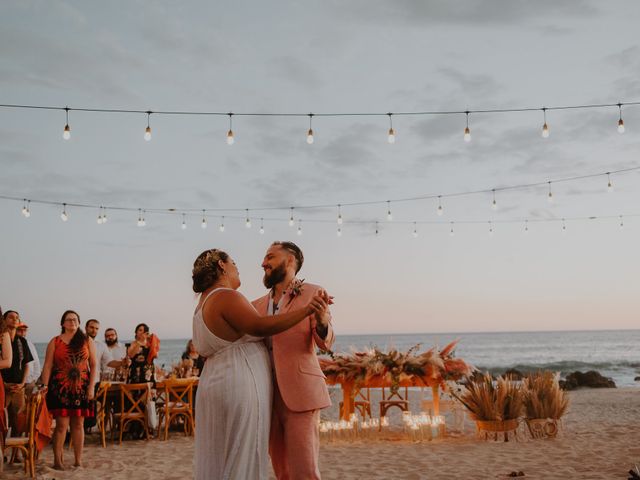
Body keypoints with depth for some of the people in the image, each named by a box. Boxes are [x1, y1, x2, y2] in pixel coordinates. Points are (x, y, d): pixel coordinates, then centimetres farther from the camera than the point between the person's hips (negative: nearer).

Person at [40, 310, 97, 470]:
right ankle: (57, 460, 7)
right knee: (62, 424, -4)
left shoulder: (87, 341, 7)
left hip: (81, 388, 1)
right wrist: (44, 387, -8)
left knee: (78, 424, 5)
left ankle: (78, 460, 12)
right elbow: (47, 366, 1)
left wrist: (91, 386, -4)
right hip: (60, 388, -1)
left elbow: (94, 365, 4)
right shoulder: (55, 342, 5)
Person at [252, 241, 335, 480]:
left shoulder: (312, 293, -2)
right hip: (269, 396, 6)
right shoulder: (258, 305, 15)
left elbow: (325, 342, -15)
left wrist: (322, 320, -36)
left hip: (300, 393, -6)